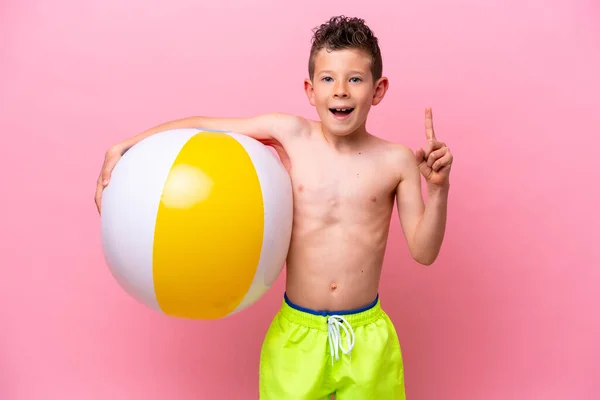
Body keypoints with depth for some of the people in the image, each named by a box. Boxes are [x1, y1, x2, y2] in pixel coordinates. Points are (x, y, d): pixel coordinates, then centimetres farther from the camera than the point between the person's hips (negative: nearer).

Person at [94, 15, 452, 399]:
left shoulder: (396, 160, -8)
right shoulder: (290, 133, -9)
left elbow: (424, 252, -4)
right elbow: (201, 126, -1)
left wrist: (439, 187, -17)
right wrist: (123, 147, -3)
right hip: (296, 335, 0)